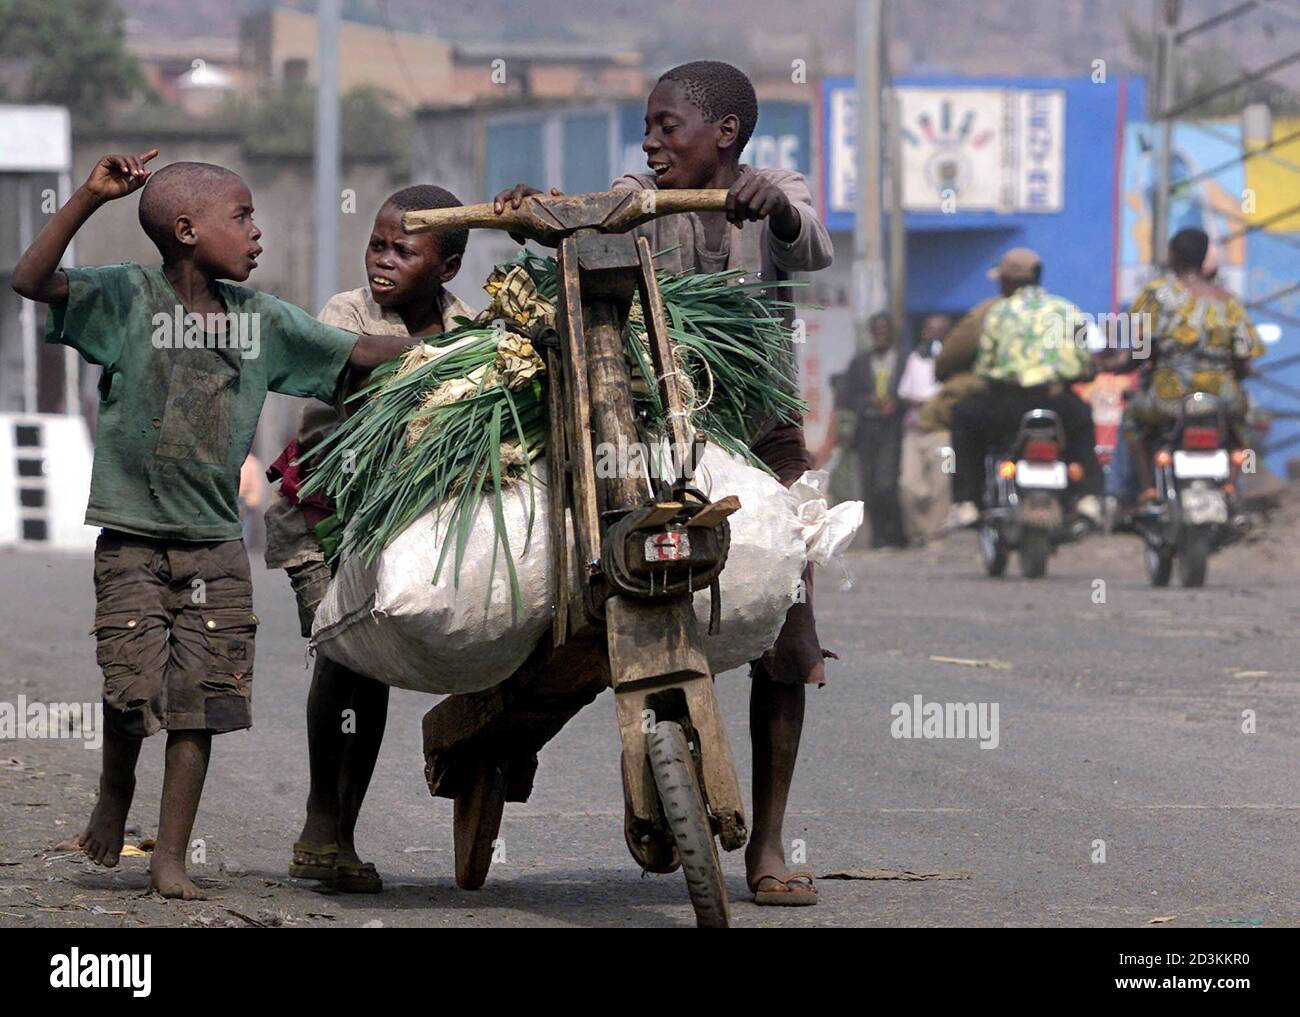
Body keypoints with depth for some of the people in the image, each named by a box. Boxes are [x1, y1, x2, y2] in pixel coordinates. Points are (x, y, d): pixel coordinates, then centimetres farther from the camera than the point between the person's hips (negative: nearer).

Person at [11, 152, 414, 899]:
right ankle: (115, 796, 22)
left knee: (202, 697, 0)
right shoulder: (129, 297, -6)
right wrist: (91, 198, -26)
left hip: (215, 543, 4)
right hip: (132, 537, -4)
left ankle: (172, 857, 7)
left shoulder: (262, 319, 7)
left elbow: (360, 354, 12)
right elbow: (32, 280, -18)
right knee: (135, 685, -9)